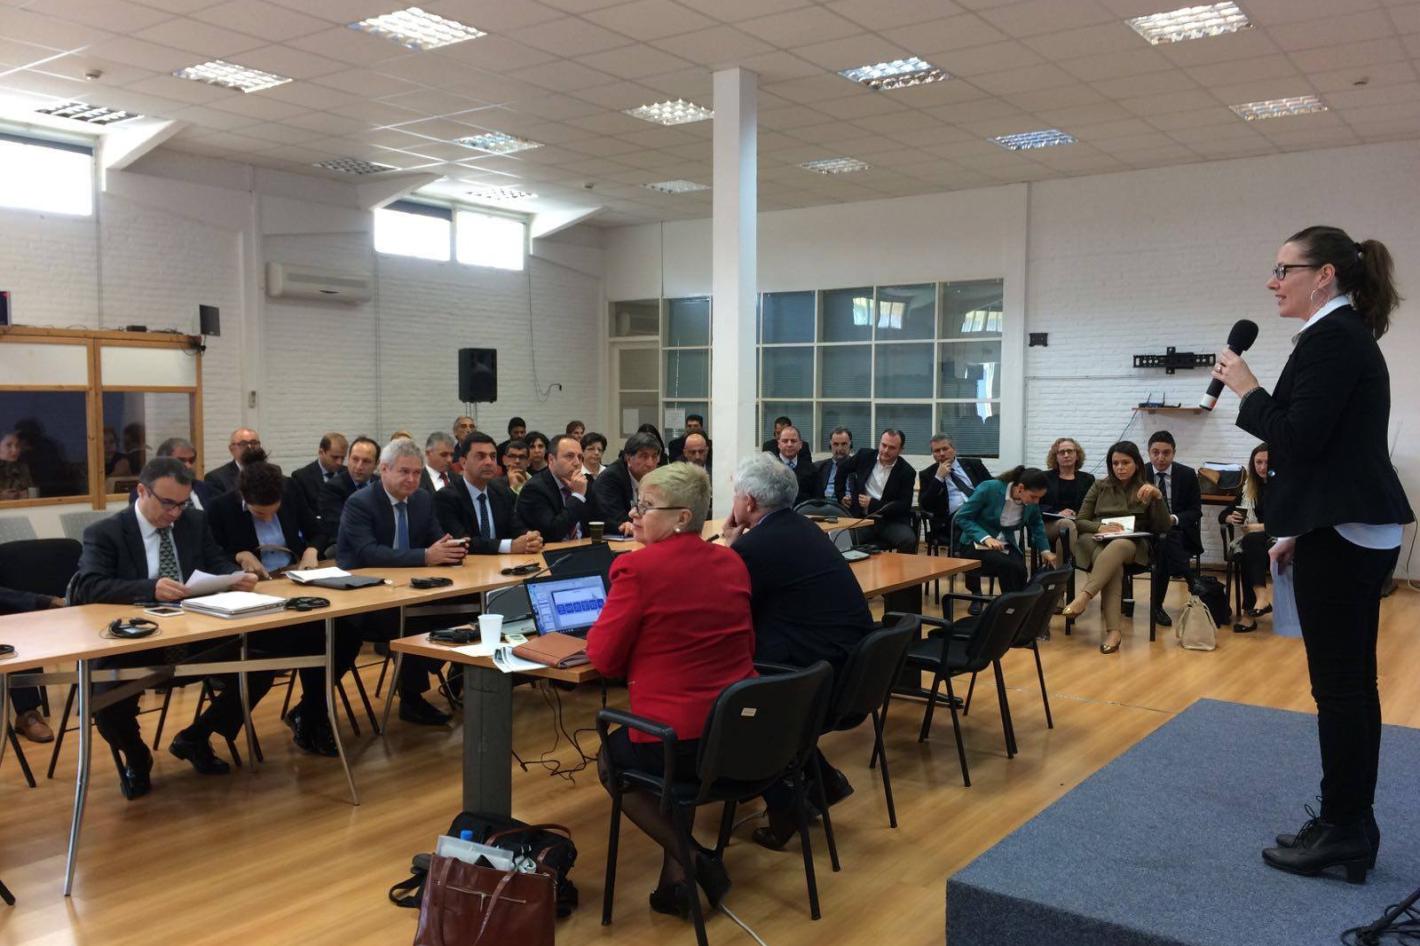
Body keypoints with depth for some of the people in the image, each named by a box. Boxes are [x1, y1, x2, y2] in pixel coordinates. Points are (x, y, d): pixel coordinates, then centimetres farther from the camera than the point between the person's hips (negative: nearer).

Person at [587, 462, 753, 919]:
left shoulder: (637, 567, -13)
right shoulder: (732, 562, 6)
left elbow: (604, 658, -6)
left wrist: (602, 626, 14)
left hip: (680, 741, -6)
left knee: (609, 759, 27)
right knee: (628, 746, 33)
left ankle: (690, 855, 13)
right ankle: (676, 876, 25)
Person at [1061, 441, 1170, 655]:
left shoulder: (1147, 490, 15)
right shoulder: (1100, 486, 16)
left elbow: (1163, 528, 1)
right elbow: (1079, 522, 10)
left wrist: (1158, 496, -13)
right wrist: (1100, 527, -12)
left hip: (1132, 545, 0)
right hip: (1095, 542, 0)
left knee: (1117, 547, -40)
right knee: (1113, 565, -37)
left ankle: (1083, 597, -55)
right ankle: (1114, 630, -49)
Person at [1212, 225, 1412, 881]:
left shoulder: (1331, 338, -15)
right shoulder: (1349, 335, 16)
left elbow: (1299, 438, -22)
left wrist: (1246, 390, -7)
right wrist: (1298, 529, 21)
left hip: (1341, 539, -10)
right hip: (1357, 531, 10)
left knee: (1339, 685, -2)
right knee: (1350, 683, 14)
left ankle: (1343, 833, 9)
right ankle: (1349, 826, 24)